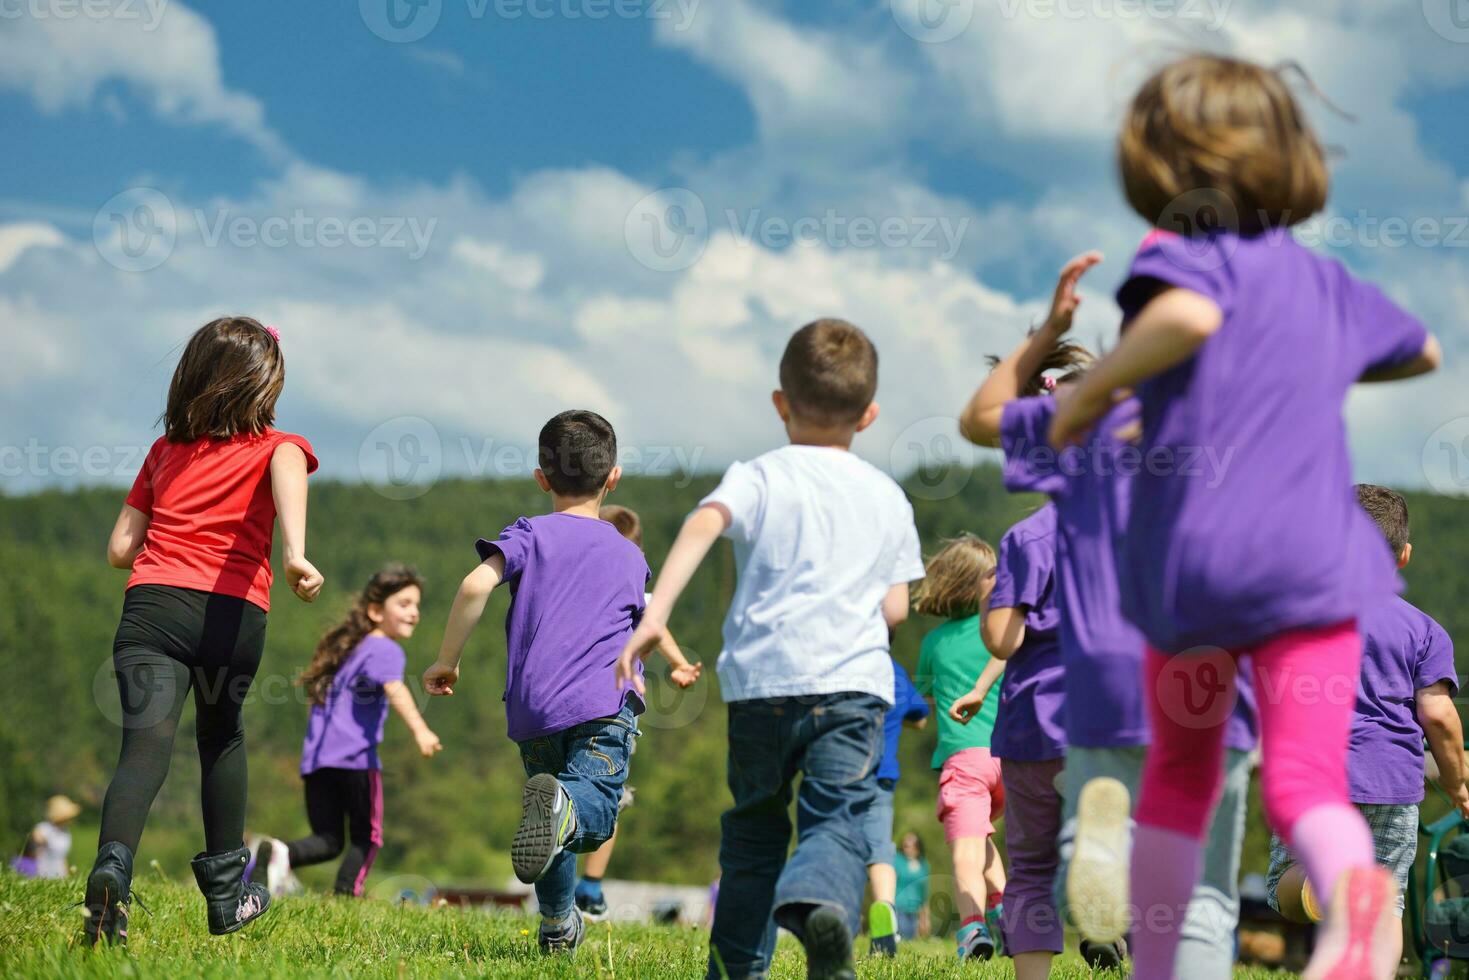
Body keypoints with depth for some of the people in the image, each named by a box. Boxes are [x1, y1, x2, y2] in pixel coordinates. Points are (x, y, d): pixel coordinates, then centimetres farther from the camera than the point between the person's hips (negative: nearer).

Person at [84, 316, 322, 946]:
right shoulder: (275, 446, 11)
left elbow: (120, 550, 19)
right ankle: (225, 893, 31)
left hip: (153, 603, 1)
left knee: (147, 743, -12)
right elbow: (288, 470, -16)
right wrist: (294, 553, -32)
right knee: (222, 737, 23)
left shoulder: (166, 450, 20)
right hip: (235, 613, -1)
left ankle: (112, 866, -40)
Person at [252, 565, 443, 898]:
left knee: (328, 841, 6)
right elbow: (394, 689, -22)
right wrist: (420, 730, -35)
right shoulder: (385, 650, -2)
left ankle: (279, 853, -20)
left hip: (316, 758, 7)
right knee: (366, 837, 5)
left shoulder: (349, 647, 26)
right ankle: (344, 896, -9)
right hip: (356, 757, -7)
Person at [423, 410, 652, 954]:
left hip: (532, 708, 1)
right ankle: (561, 807, -51)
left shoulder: (530, 535, 11)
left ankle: (557, 924, 27)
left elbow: (476, 585, -8)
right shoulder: (630, 555, 20)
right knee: (594, 811, -17)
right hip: (606, 704, -1)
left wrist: (446, 661, 2)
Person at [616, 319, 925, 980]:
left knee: (754, 826, 15)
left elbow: (704, 524, -14)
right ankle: (821, 901, -41)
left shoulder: (759, 478, 7)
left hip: (761, 678, 0)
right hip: (854, 680, 0)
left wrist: (655, 613, -24)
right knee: (837, 818, -9)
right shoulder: (888, 497, 16)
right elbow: (895, 609, 14)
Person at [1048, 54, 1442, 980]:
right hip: (1312, 563, 2)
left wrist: (1091, 389, -12)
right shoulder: (1327, 281, 18)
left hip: (1190, 560, -2)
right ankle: (1353, 885, -41)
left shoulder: (1185, 255, 0)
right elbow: (1423, 351, 36)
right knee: (1304, 775, -8)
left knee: (1179, 777, 16)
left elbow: (1188, 314, -26)